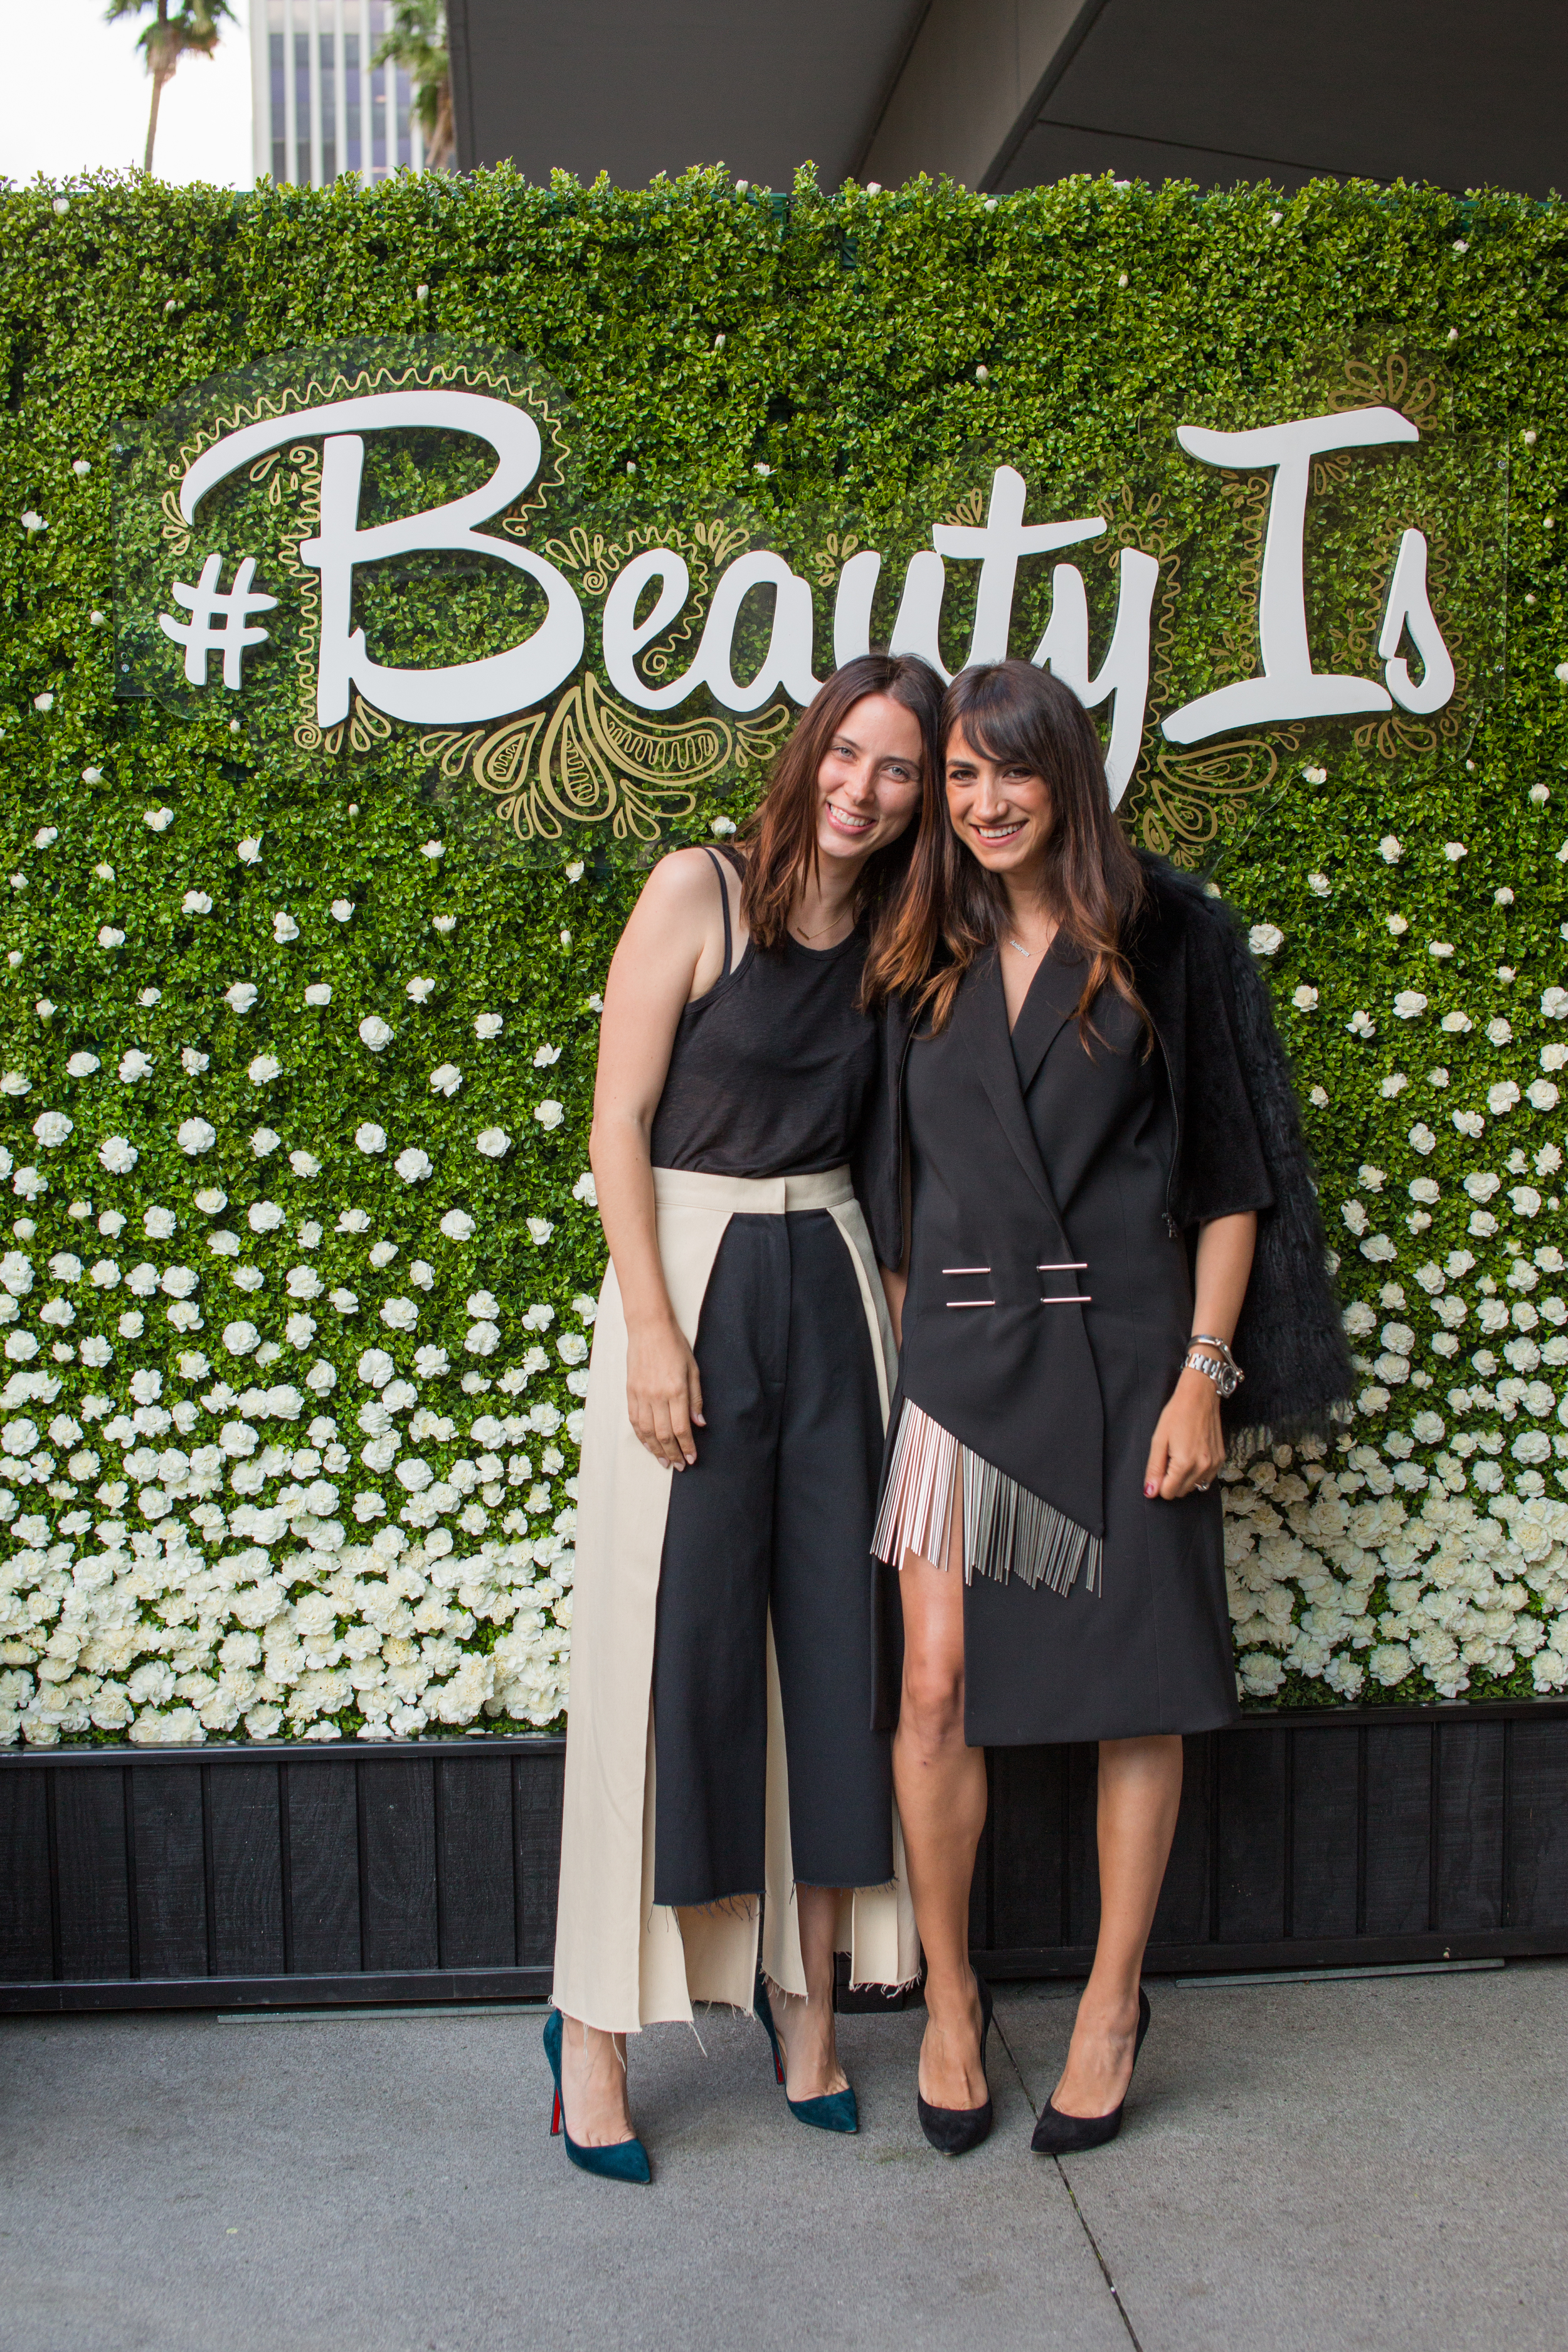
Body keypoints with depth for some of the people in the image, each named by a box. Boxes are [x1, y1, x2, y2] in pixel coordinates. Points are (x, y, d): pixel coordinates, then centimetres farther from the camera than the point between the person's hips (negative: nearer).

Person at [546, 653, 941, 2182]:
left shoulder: (894, 936, 9)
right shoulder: (699, 890, -6)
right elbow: (620, 1116, -8)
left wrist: (896, 1307, 3)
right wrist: (652, 1325, -14)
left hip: (834, 1280, 5)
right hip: (691, 1274, -5)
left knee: (839, 1629, 6)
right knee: (669, 1640, -3)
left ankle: (808, 1988, 23)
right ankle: (594, 2024, 11)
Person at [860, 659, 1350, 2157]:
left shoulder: (1165, 937, 1)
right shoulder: (926, 964, 11)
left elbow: (1230, 1173, 0)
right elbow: (898, 1180, 14)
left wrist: (1203, 1369, -7)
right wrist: (905, 1346, 7)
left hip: (1122, 1350, -2)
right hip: (957, 1355, 2)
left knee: (1135, 1682, 5)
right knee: (935, 1679, -3)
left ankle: (1113, 2003, 24)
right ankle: (949, 1999, 18)